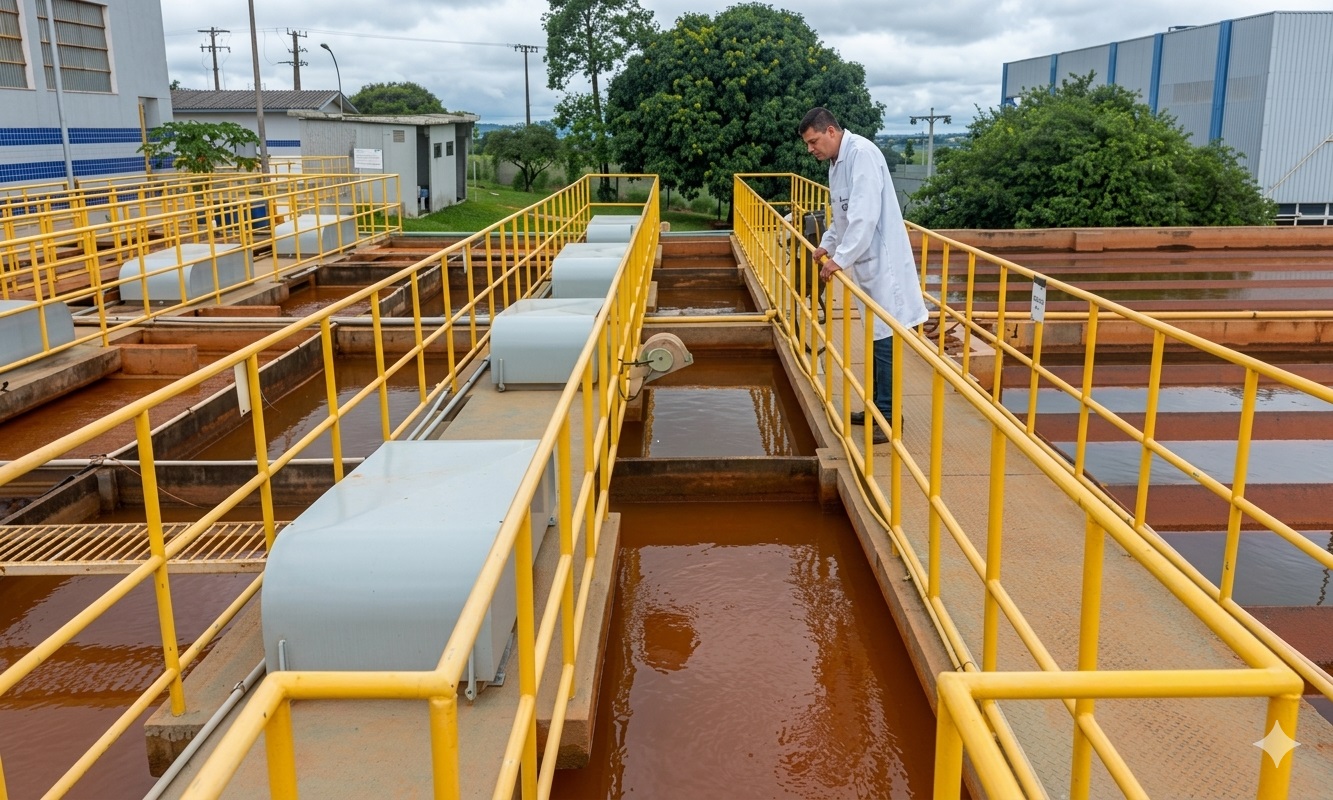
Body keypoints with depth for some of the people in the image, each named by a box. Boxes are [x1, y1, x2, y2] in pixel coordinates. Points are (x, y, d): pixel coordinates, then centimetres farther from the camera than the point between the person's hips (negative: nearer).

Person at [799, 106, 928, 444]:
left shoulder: (861, 153, -16)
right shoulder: (837, 162, 13)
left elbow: (866, 214, -25)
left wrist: (840, 258, -23)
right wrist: (827, 246, 16)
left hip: (880, 260, -9)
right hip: (864, 260, 9)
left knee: (883, 339, -5)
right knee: (874, 337, 13)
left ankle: (889, 418, 2)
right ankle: (876, 408, 22)